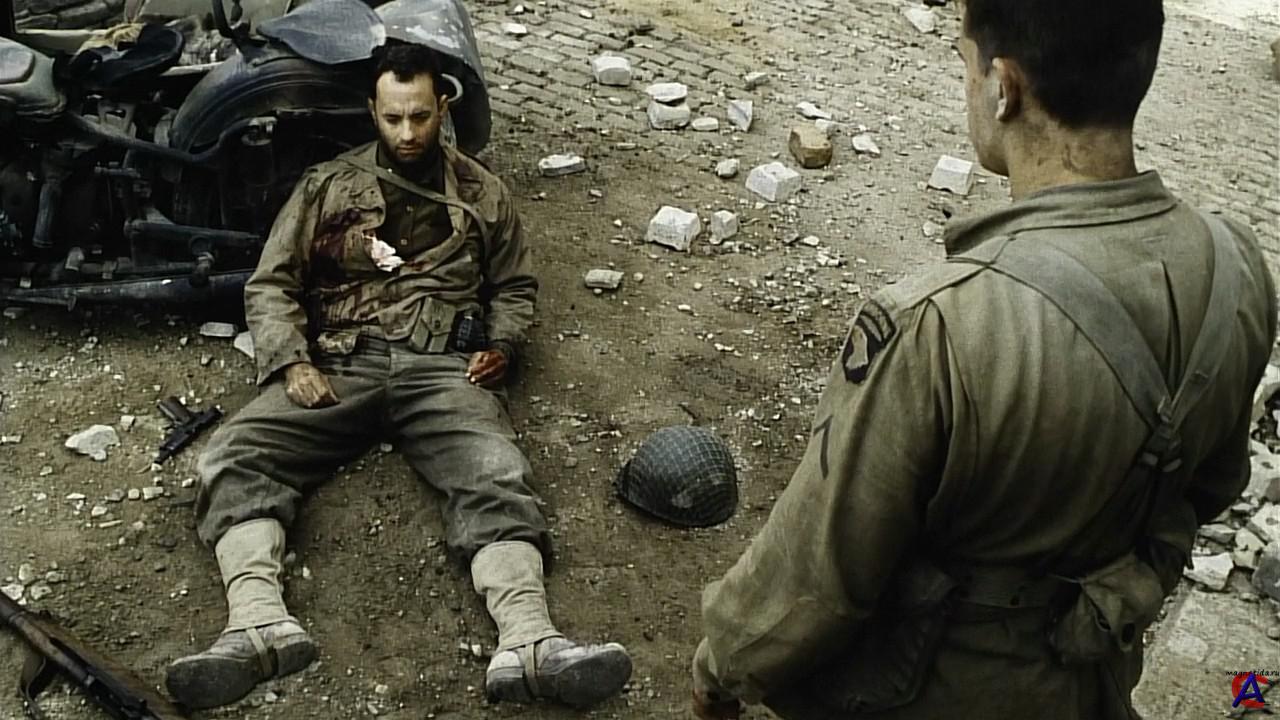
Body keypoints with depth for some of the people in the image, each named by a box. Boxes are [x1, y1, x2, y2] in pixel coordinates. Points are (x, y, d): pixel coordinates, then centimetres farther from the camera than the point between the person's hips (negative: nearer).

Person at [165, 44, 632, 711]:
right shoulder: (327, 185, 17)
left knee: (496, 477, -31)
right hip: (339, 362, 1)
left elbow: (515, 285, 24)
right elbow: (270, 284, 13)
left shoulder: (481, 192, 18)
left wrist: (501, 343, 2)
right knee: (234, 455, -25)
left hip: (440, 367, -1)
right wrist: (293, 363, -5)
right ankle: (260, 624, -42)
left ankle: (528, 644, -49)